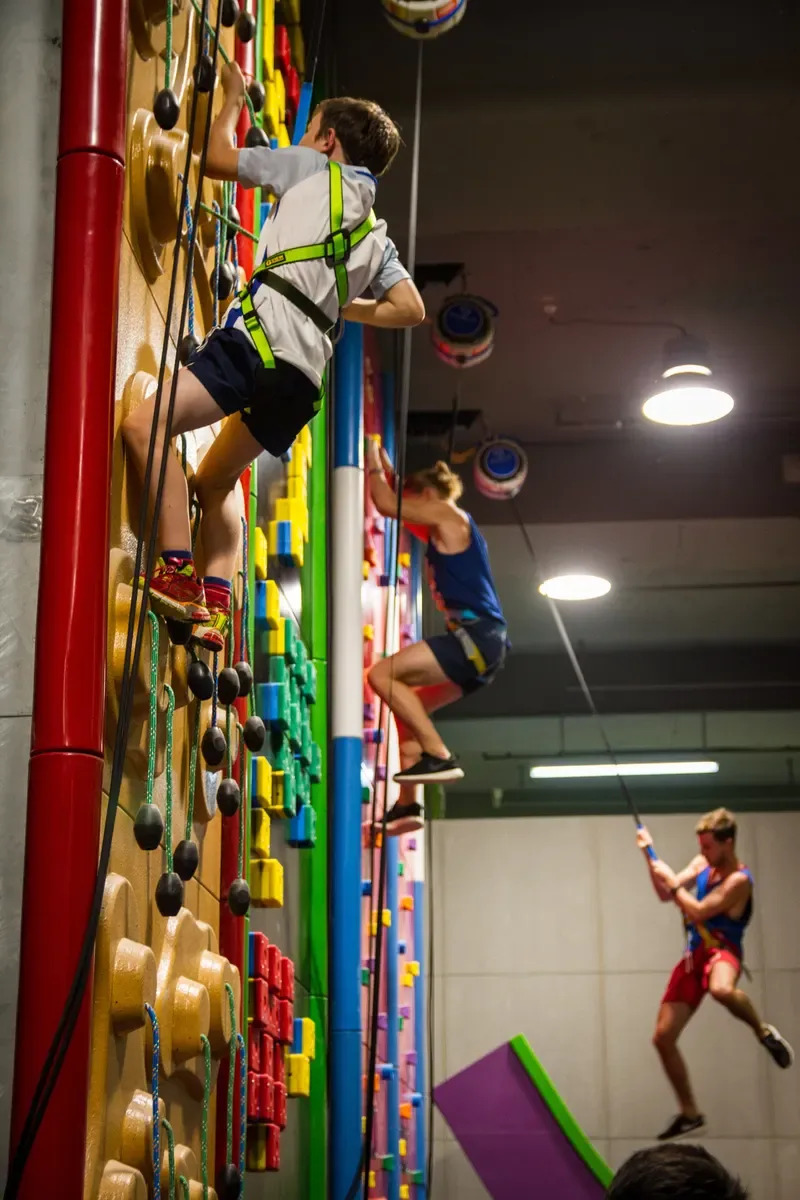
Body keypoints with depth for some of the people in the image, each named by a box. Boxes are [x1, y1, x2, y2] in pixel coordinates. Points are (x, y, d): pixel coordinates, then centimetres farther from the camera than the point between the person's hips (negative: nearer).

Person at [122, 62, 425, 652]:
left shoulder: (312, 168, 13)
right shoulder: (374, 232, 29)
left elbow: (218, 157, 17)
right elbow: (410, 308, 21)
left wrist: (233, 99, 34)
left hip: (265, 337, -8)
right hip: (306, 377, 8)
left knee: (144, 424, -13)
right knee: (217, 480, 23)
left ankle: (180, 574, -21)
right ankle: (214, 609, 9)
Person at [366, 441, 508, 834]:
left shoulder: (447, 514, -2)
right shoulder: (444, 530, 25)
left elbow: (387, 504, -6)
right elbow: (400, 505, 40)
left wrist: (373, 461, 8)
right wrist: (387, 469, 35)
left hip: (477, 636, -10)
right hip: (478, 642, 10)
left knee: (382, 674, -16)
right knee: (407, 705, 18)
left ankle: (438, 756, -19)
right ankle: (408, 803, 14)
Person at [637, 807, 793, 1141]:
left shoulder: (739, 879, -15)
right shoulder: (702, 863, 9)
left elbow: (698, 912, -20)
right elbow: (665, 894, 14)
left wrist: (672, 880, -13)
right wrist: (650, 855, 5)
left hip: (722, 950, -7)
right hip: (694, 955, 7)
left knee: (721, 989, -46)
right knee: (663, 1037, 3)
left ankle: (764, 1031, -15)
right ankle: (689, 1113, 17)